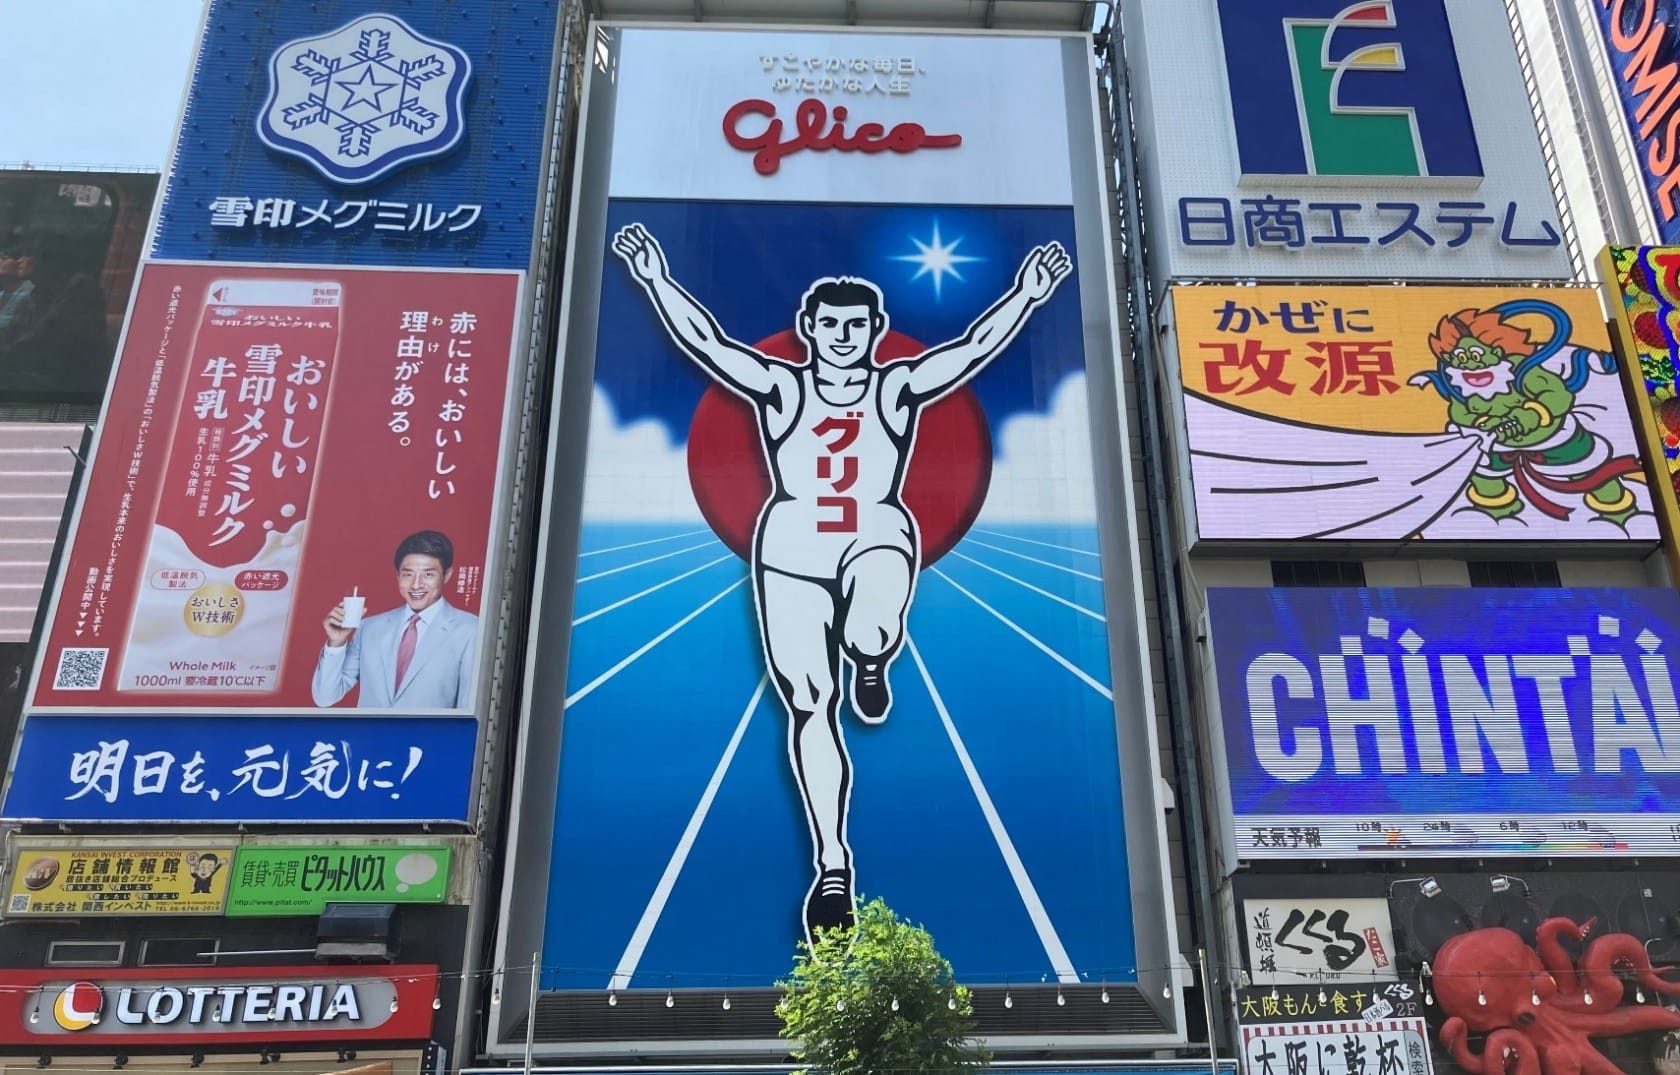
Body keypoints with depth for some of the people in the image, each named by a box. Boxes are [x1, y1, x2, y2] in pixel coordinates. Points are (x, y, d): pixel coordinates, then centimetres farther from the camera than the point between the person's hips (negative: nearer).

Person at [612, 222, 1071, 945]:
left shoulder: (899, 388, 8)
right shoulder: (780, 388, 7)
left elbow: (975, 347, 0)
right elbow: (705, 341, -1)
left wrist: (1028, 292, -8)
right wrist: (656, 280, -7)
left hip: (878, 538, -1)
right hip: (792, 549, 1)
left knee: (870, 635, -38)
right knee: (809, 705, -2)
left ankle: (871, 664, 2)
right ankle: (831, 863, 9)